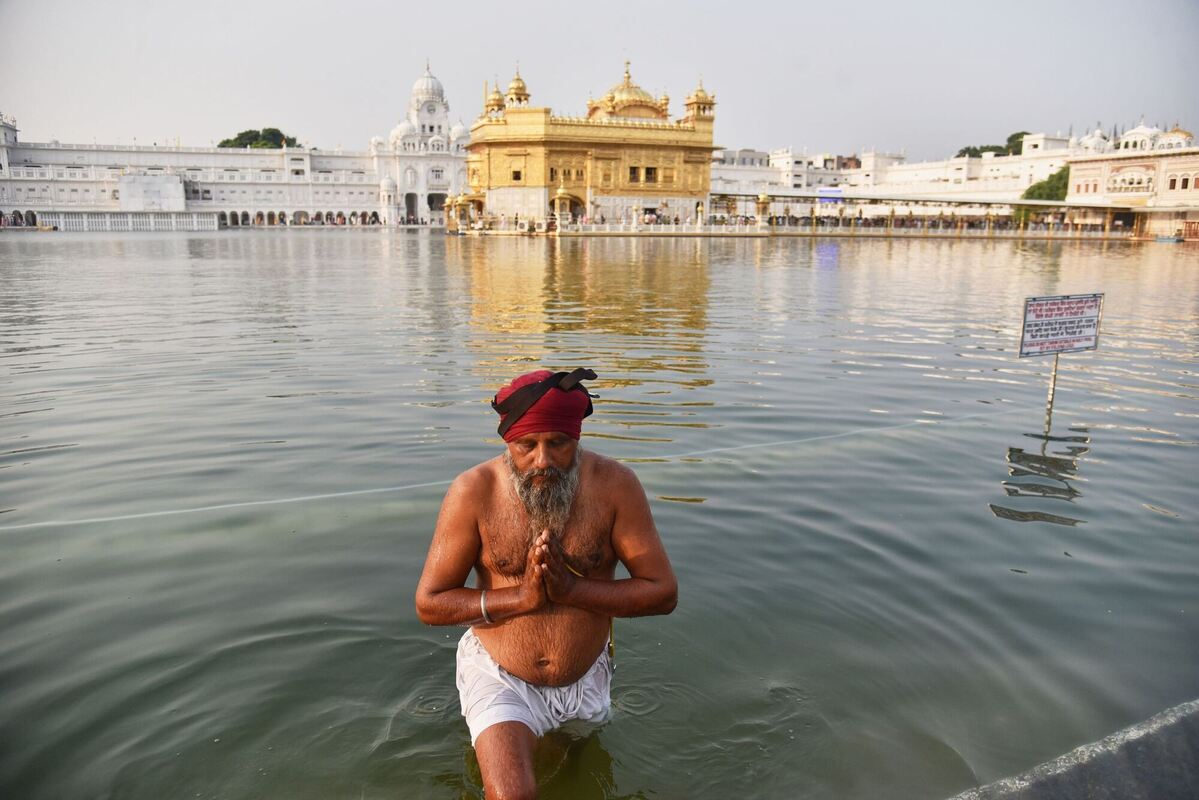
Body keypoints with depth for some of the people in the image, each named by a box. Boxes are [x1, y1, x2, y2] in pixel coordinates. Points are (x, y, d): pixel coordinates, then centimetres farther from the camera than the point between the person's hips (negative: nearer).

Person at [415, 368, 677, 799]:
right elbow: (429, 603, -13)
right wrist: (522, 597, -25)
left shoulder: (614, 484, -17)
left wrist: (571, 589, -26)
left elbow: (663, 592, -13)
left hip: (587, 678, 2)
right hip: (499, 675, -2)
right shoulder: (474, 491, -19)